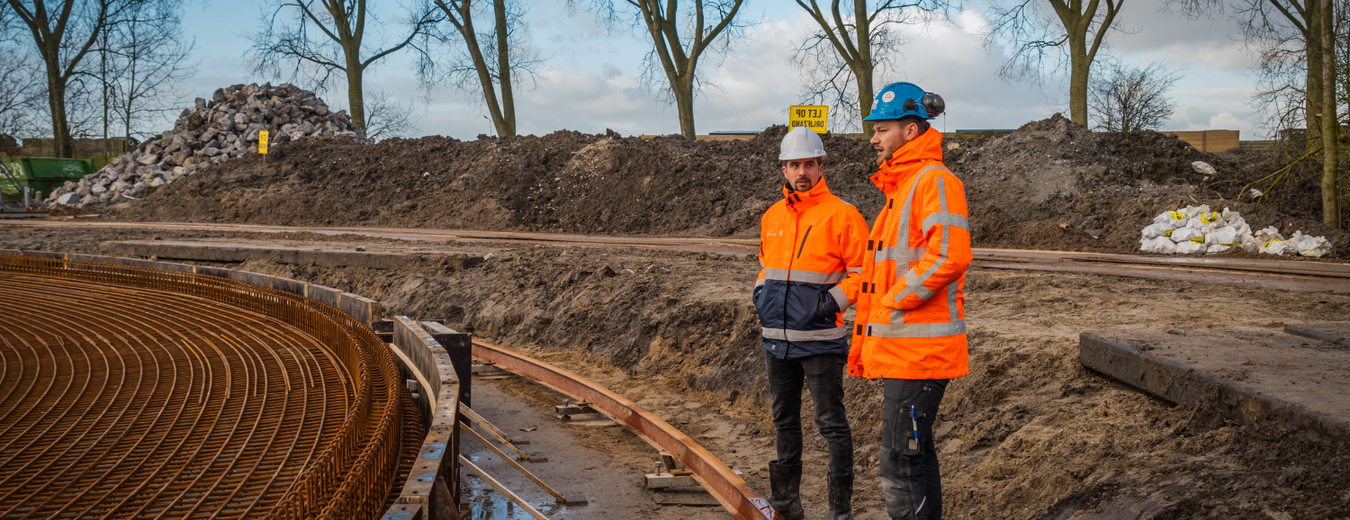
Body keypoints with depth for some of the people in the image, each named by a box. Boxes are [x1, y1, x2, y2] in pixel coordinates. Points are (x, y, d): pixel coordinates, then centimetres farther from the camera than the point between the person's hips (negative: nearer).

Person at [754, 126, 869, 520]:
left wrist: (834, 300, -18)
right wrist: (761, 292, 10)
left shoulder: (841, 216, -8)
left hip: (820, 339, -7)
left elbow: (863, 272, -8)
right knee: (784, 419, 15)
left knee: (831, 421, -4)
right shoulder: (772, 217, 12)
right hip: (776, 338, 7)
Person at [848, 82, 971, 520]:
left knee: (900, 465, -9)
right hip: (900, 348, 10)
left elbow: (948, 255, -25)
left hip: (919, 348, -10)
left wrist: (893, 303, -16)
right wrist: (863, 341, 22)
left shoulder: (934, 181, -12)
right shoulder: (900, 187, 20)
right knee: (915, 457, 16)